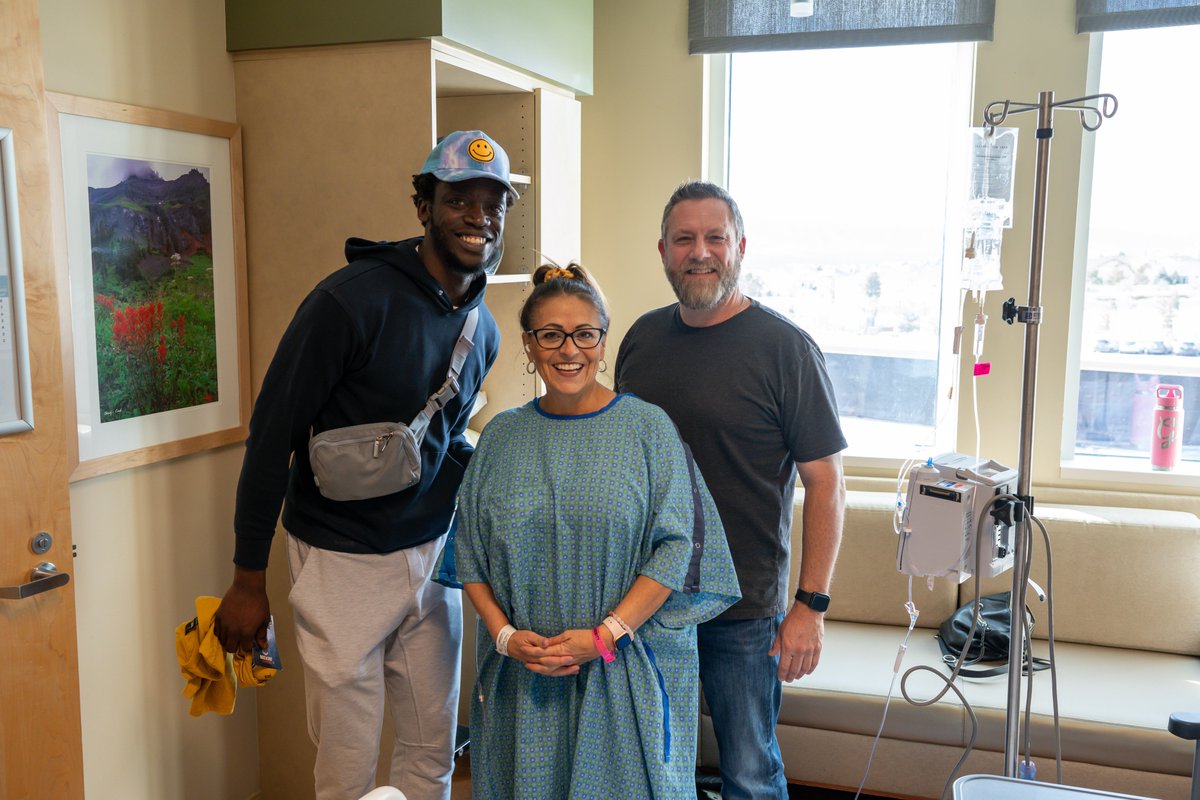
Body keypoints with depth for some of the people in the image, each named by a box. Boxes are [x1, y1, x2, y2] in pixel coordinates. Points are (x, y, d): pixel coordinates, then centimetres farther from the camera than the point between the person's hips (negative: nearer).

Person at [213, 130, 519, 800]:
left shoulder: (484, 329, 4)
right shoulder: (353, 300, -18)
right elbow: (273, 435, -14)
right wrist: (249, 580, -11)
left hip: (432, 555, 6)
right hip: (344, 563, -6)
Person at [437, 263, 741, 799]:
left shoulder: (648, 428, -5)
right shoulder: (502, 437, 4)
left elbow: (676, 547, -9)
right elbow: (470, 556, 6)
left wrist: (605, 635, -15)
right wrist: (505, 635, -7)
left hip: (629, 672, -2)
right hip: (522, 673, 3)